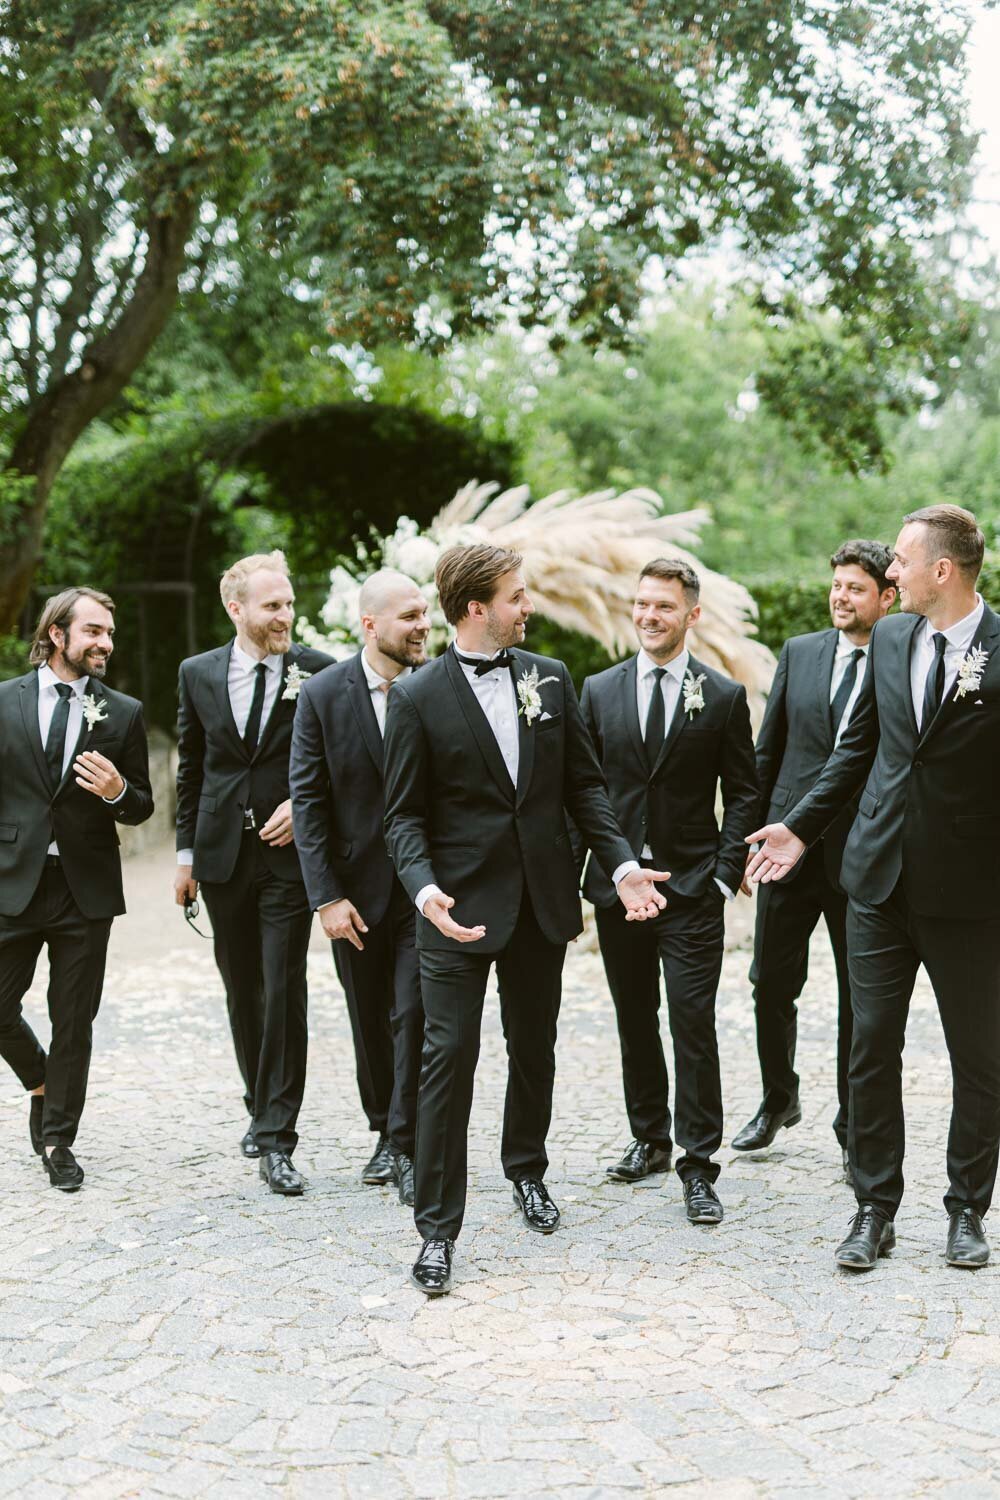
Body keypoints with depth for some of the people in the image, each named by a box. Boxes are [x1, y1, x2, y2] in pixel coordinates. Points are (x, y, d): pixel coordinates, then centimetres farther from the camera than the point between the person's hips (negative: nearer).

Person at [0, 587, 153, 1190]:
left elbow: (142, 808, 8)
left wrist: (118, 792, -14)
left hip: (87, 886, 0)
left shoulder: (124, 713, 5)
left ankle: (58, 1140, 19)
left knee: (75, 1022, 5)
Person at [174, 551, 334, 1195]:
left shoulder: (317, 671, -4)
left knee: (284, 992, -7)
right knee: (243, 992, 13)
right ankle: (263, 1108, 32)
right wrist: (186, 851, 10)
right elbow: (191, 768, 12)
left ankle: (277, 1139, -2)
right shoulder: (198, 673, 5)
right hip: (223, 852, 3)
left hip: (289, 851, -3)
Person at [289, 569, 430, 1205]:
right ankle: (386, 1133, 31)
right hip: (357, 885, 1)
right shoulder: (323, 695, -5)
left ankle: (407, 1145, 5)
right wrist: (327, 896, -10)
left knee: (413, 1014, -7)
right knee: (370, 1020, 14)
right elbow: (308, 800, -5)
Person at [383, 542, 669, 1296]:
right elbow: (404, 813, -6)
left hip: (541, 897, 4)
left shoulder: (551, 678, 6)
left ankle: (527, 1169, 39)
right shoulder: (418, 697, -6)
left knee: (534, 1048, 16)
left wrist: (621, 862, -4)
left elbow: (584, 783, 8)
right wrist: (425, 888, -23)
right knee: (449, 1057, -5)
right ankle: (438, 1227, 4)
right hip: (461, 907, -4)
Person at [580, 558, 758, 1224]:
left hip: (692, 891, -3)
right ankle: (650, 1139, 28)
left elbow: (743, 794, 2)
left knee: (693, 1024, -7)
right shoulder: (599, 692, 7)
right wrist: (585, 868, 2)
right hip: (617, 887, 3)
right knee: (635, 1021, 12)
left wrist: (725, 876, -6)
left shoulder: (724, 697, 0)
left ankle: (698, 1167, 1)